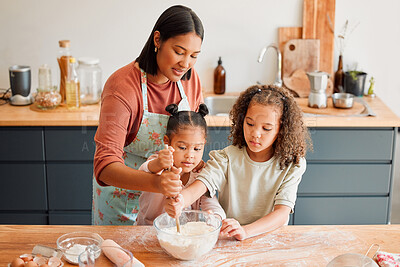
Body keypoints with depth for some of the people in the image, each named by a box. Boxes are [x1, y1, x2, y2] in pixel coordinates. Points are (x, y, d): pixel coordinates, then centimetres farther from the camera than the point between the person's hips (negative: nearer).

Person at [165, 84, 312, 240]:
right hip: (225, 240, 0)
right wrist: (179, 201, -41)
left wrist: (245, 231, -32)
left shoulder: (290, 166, -4)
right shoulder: (227, 158, -3)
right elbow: (200, 185, -18)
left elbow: (282, 213, -14)